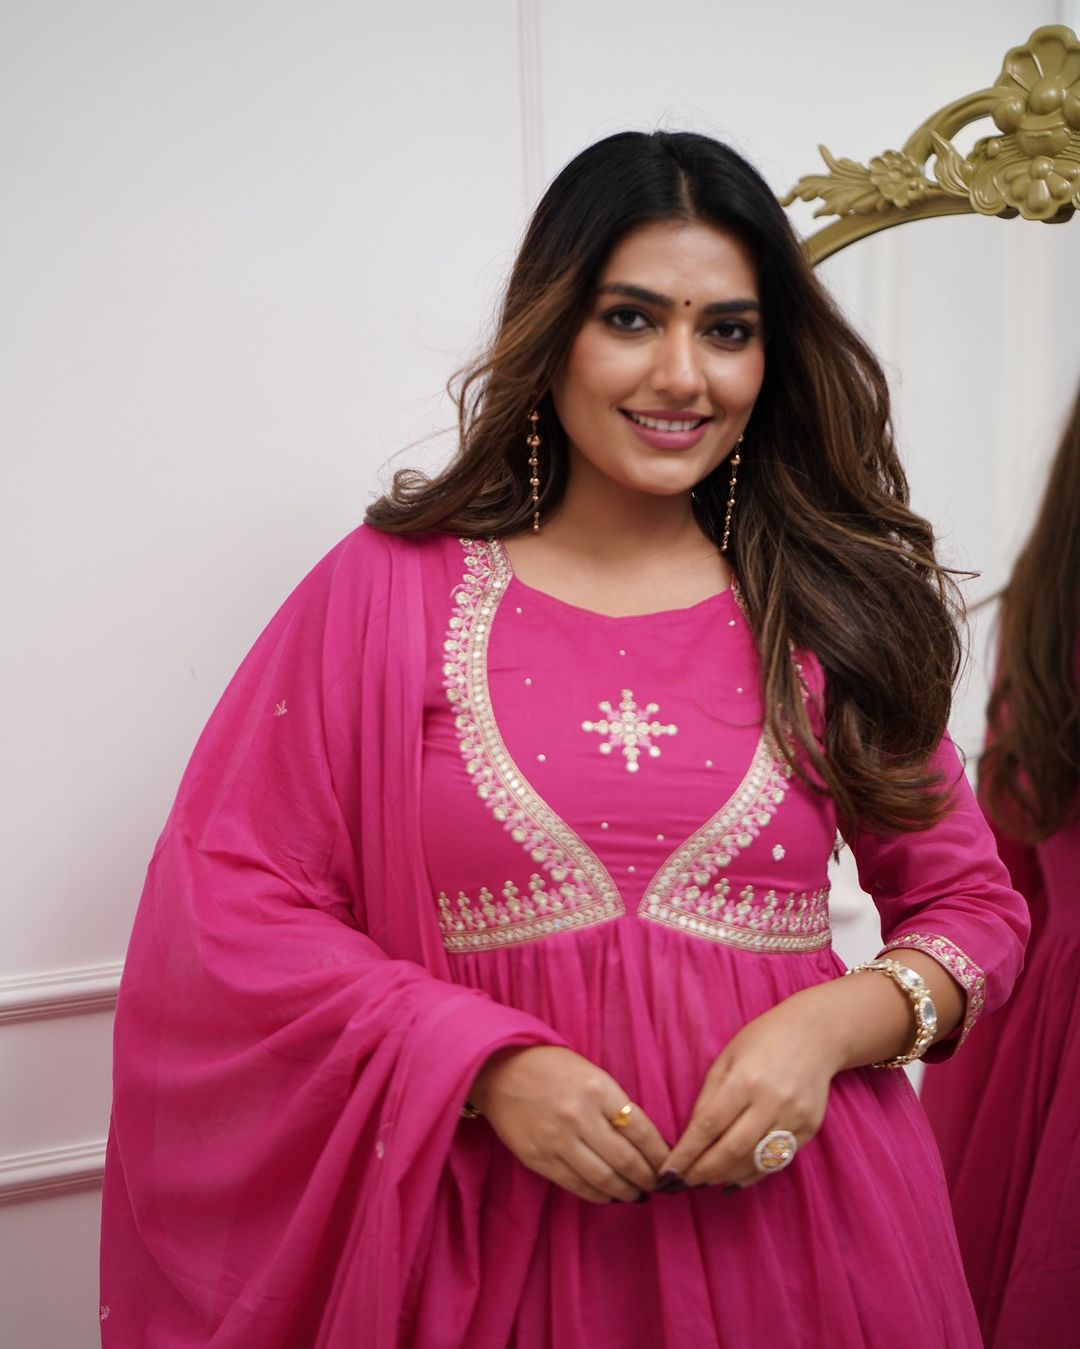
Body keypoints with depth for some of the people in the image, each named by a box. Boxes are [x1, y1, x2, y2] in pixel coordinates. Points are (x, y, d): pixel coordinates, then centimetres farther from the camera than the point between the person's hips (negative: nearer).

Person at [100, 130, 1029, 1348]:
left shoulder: (831, 609, 1)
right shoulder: (389, 589, -4)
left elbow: (973, 906, 6)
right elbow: (230, 903, -6)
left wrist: (833, 1024, -13)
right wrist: (484, 1064, -16)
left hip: (783, 1215, 2)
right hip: (490, 1231, -1)